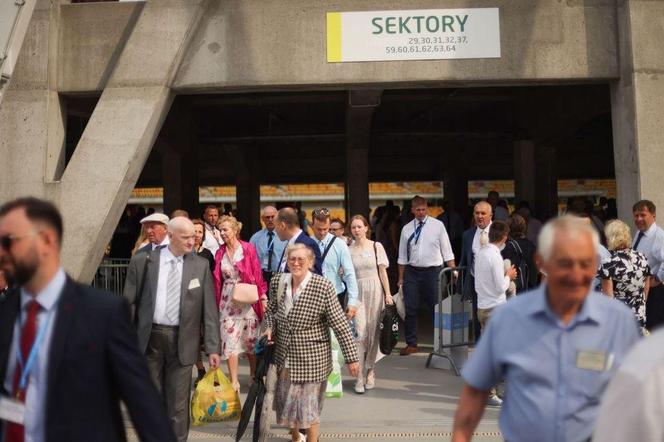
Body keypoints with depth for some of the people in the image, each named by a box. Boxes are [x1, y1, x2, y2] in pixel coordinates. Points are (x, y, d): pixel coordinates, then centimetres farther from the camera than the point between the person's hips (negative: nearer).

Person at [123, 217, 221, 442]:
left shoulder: (201, 266, 1)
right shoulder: (143, 261, 1)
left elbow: (210, 309, 0)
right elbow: (129, 303, 3)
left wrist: (212, 348, -4)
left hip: (182, 341, 0)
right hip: (149, 338, 1)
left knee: (178, 403, 5)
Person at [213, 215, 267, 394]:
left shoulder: (248, 248, -4)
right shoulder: (220, 253, 7)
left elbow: (257, 274, -6)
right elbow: (218, 280, 9)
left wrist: (263, 298, -9)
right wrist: (217, 302, 5)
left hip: (247, 299, -3)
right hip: (227, 301, 3)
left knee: (251, 340, 6)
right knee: (230, 341, -1)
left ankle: (255, 376, 23)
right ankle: (234, 381, 5)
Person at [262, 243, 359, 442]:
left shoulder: (323, 287, -18)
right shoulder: (277, 283, -3)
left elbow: (340, 325, -15)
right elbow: (271, 310, 16)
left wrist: (351, 357, -14)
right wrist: (269, 328, -5)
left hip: (312, 357, -5)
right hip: (284, 356, 5)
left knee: (309, 402, 5)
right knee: (286, 400, 17)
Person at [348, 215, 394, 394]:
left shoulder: (376, 246, 3)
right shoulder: (348, 249, 5)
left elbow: (382, 271, 4)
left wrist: (388, 294, 1)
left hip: (375, 292, 1)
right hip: (357, 292, 0)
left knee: (373, 332, 3)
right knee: (360, 332, -9)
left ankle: (370, 371, 20)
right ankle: (360, 378, -6)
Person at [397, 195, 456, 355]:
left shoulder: (437, 225, -2)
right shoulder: (407, 229, 6)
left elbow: (446, 251, -1)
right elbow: (403, 256, 11)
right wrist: (401, 278, 10)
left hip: (432, 271, -2)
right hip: (412, 272, 3)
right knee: (410, 309, 4)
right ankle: (411, 344, 16)